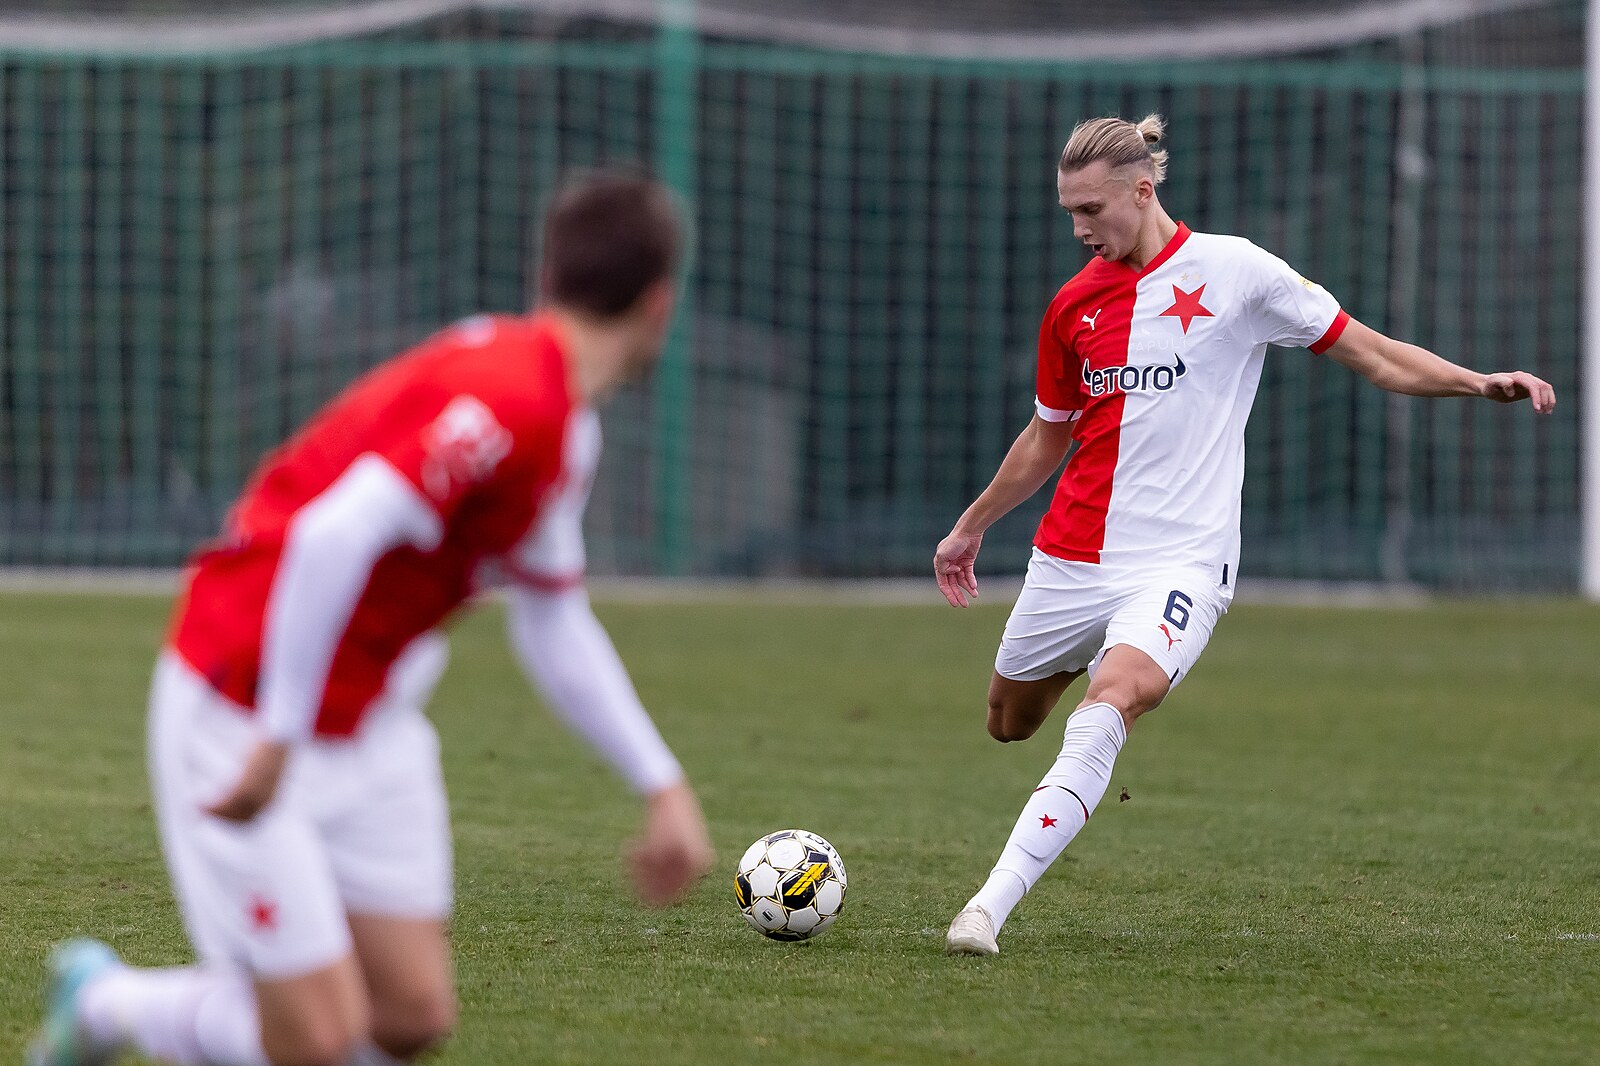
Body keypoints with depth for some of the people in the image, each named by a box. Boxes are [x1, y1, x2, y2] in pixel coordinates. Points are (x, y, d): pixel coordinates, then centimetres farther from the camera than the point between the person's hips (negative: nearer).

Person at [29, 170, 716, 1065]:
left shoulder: (566, 431, 7)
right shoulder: (508, 395, -24)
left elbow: (556, 631, 19)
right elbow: (334, 537, -34)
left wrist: (664, 788, 17)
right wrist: (277, 743, -31)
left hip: (369, 719, 9)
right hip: (240, 714, -9)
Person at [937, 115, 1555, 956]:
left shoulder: (1232, 271, -5)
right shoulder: (1074, 305, 8)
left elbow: (1373, 356, 0)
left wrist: (1474, 382, -14)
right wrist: (970, 529, 30)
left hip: (1180, 560, -5)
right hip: (1070, 559, 5)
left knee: (1111, 699, -31)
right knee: (1009, 722, 13)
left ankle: (991, 906, -35)